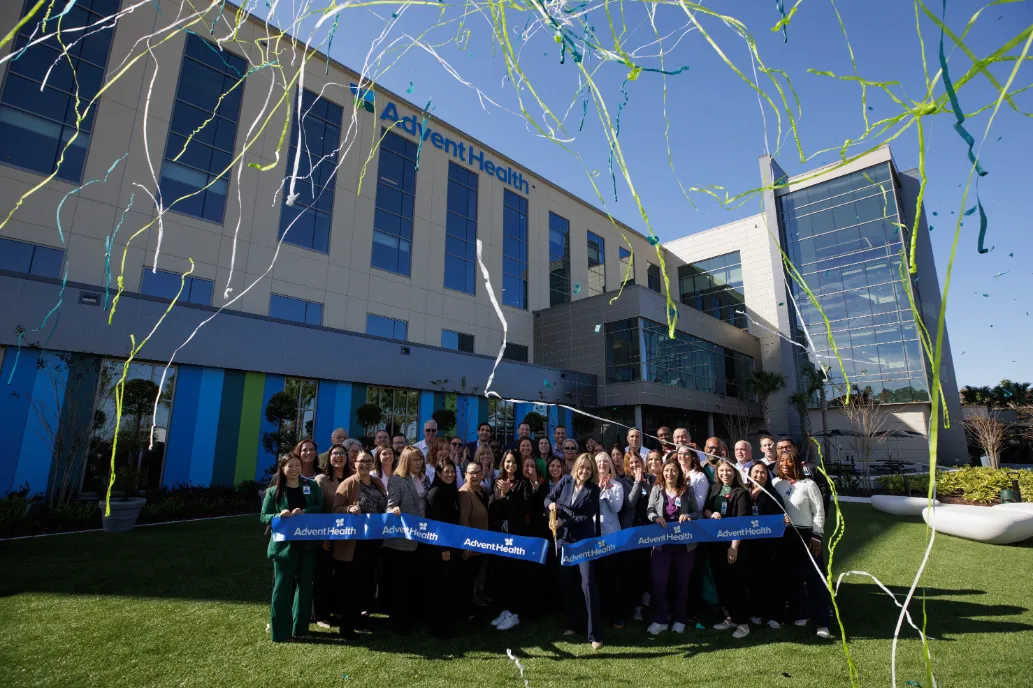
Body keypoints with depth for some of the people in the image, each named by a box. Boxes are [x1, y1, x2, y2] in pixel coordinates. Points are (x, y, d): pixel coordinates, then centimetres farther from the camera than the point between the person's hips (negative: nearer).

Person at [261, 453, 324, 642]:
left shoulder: (312, 486, 3)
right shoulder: (273, 491, -1)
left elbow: (321, 507, -1)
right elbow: (264, 517, -1)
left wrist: (304, 512, -17)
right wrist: (279, 516, -20)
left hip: (307, 544, 3)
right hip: (284, 545, -2)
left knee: (305, 585, 12)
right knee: (283, 587, 3)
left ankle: (299, 627, 27)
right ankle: (280, 632, 14)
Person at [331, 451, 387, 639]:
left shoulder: (378, 483, 9)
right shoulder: (348, 483, -11)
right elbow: (336, 509, -14)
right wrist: (349, 509, -31)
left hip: (373, 541, 6)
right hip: (352, 543, -6)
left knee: (367, 580, 16)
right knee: (350, 584, 4)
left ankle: (357, 617, 34)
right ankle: (347, 625, 17)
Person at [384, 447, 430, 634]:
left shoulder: (425, 479, 8)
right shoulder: (396, 480, -10)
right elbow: (391, 506, -18)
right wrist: (394, 511, -39)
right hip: (400, 539, -6)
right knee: (399, 582, 7)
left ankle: (411, 617, 33)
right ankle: (398, 621, 21)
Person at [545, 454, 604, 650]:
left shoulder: (593, 490, -8)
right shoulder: (566, 481, 0)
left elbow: (587, 517, -12)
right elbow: (548, 498, 4)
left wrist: (564, 522, -20)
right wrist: (551, 504, -20)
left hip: (584, 540, -3)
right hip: (564, 538, 4)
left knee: (588, 583, -8)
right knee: (568, 582, 12)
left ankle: (595, 634, 0)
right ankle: (573, 623, 29)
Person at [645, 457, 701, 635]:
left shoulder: (687, 491, 2)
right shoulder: (656, 489, 1)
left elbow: (697, 512, 4)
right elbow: (649, 510, -1)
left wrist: (688, 516, -16)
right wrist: (656, 517, -21)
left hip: (684, 543, 1)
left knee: (682, 582, 12)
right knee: (659, 581, -1)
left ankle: (680, 620, 27)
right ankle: (660, 620, 12)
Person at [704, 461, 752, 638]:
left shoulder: (741, 492, -8)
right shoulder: (714, 489, 8)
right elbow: (705, 509, 13)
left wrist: (734, 545, -17)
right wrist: (711, 514, -11)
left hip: (734, 543, -5)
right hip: (715, 541, 6)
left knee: (736, 582, 1)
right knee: (720, 581, 11)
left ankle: (743, 622, 14)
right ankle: (731, 617, 25)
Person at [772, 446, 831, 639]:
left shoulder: (808, 484, -8)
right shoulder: (776, 483, 1)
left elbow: (819, 511, -6)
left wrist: (817, 536, -9)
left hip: (807, 534, -3)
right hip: (786, 535, 3)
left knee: (815, 577, -1)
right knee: (792, 576, 11)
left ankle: (822, 623, 7)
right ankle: (799, 614, 25)